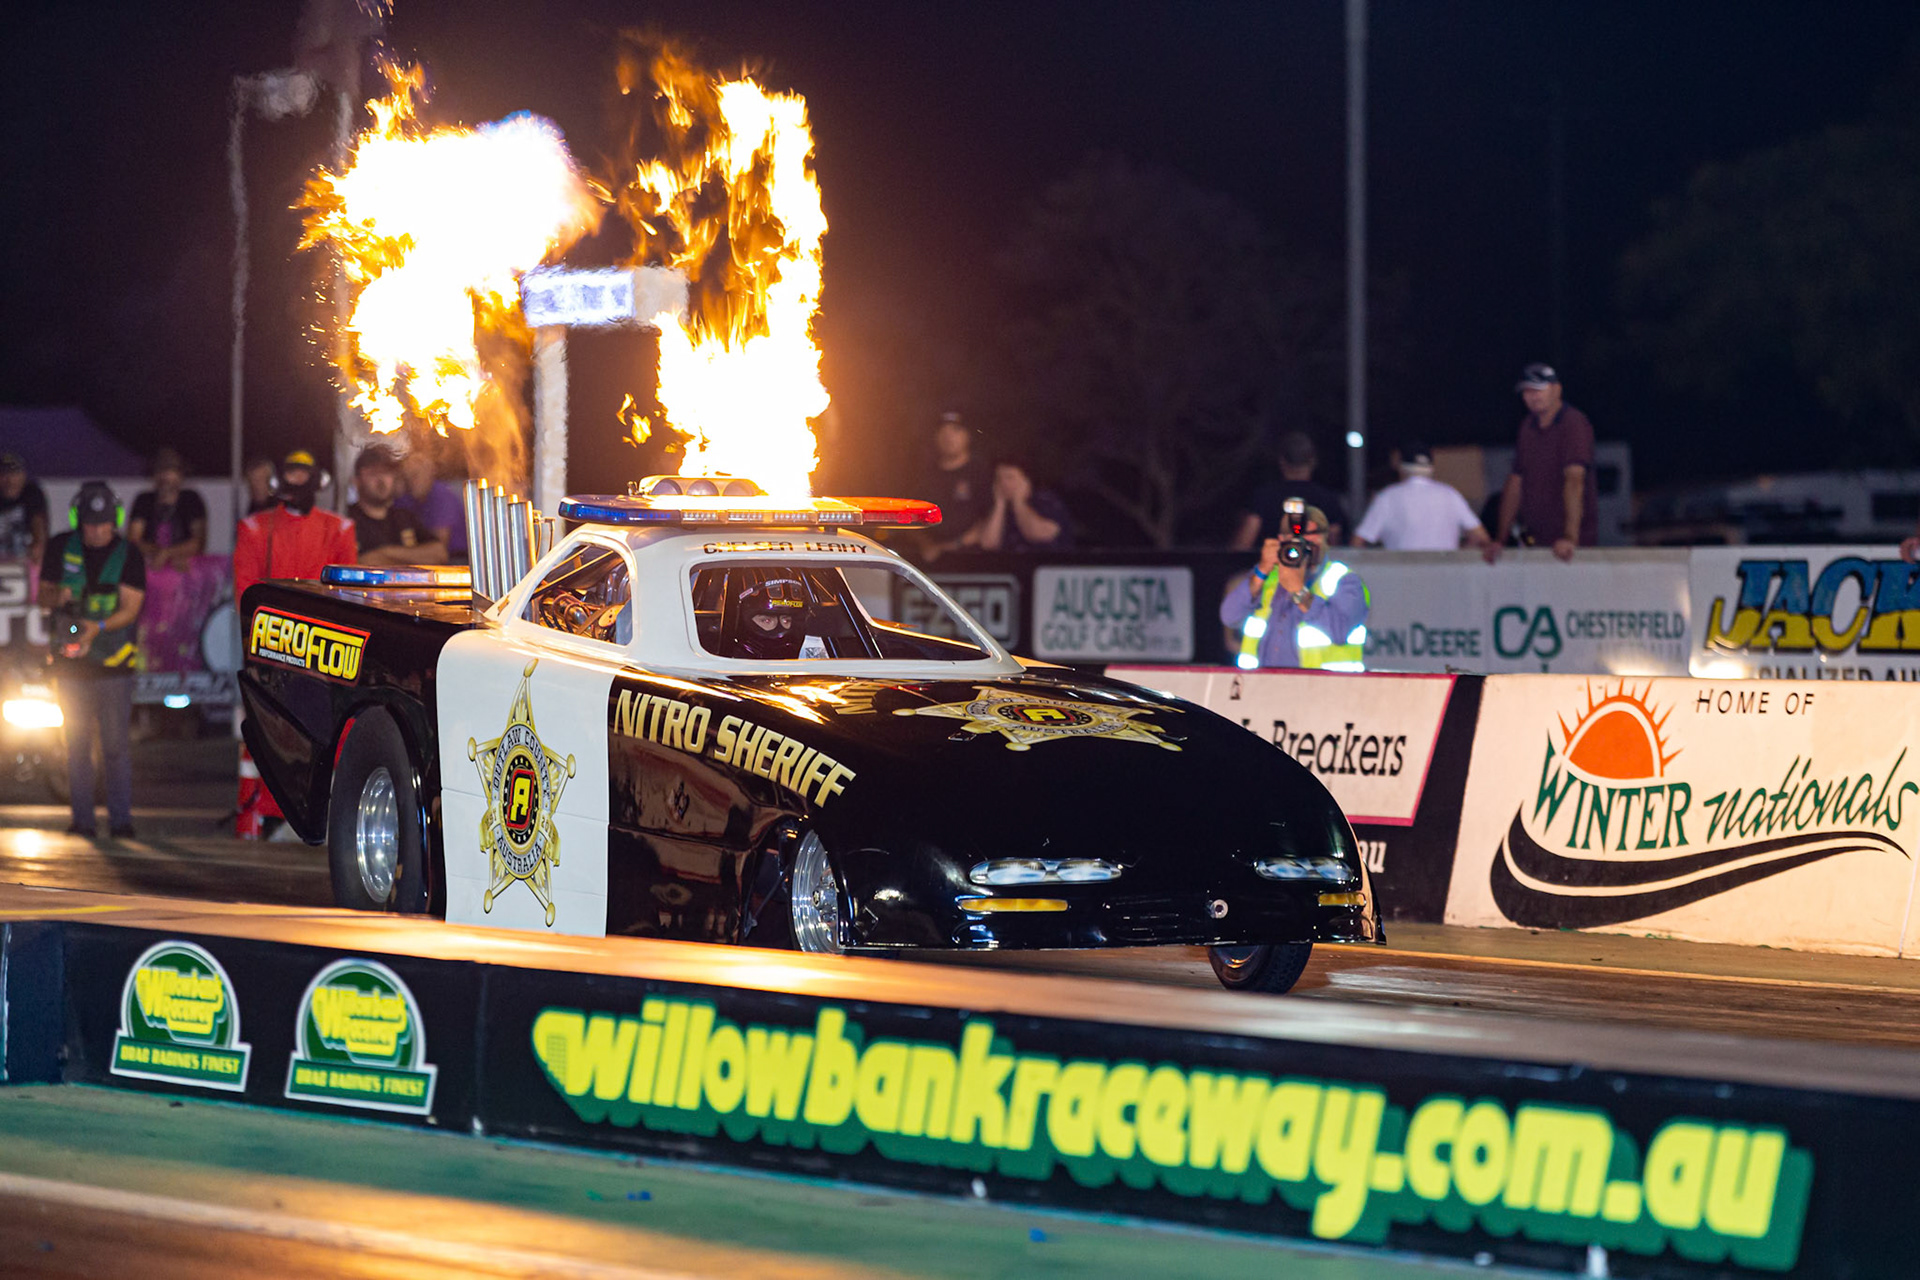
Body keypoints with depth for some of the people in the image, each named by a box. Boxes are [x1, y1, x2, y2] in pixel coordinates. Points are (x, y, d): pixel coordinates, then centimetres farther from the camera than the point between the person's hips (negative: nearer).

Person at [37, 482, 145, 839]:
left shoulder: (128, 555, -3)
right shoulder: (60, 548, 4)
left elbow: (130, 608, -9)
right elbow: (43, 596, 9)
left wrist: (97, 628, -26)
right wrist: (57, 597, -15)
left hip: (113, 663, -3)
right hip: (70, 662, 3)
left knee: (115, 745, -6)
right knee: (76, 745, 5)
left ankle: (120, 819, -2)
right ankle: (82, 820, 10)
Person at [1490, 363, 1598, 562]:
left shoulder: (1574, 423, -9)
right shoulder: (1527, 426, 13)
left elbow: (1574, 480, -20)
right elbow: (1515, 483, 15)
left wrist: (1570, 537, -30)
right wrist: (1500, 540, 9)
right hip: (1535, 539, 6)